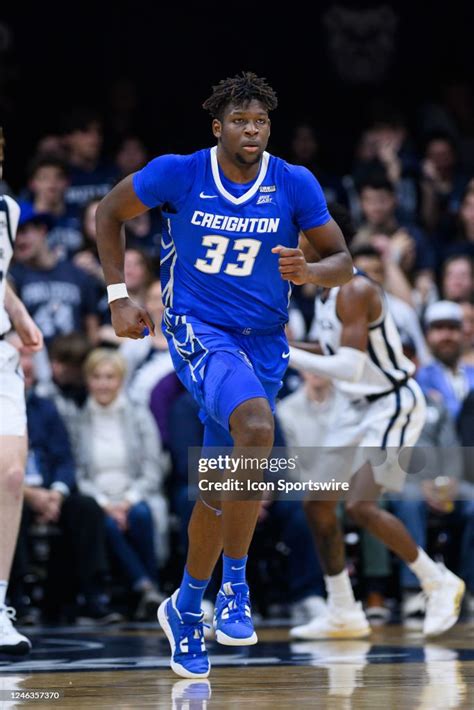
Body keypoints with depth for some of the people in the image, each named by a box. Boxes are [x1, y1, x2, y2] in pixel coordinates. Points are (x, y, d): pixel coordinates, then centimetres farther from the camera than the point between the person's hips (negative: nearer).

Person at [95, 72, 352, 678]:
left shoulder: (295, 185, -6)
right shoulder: (177, 174, -10)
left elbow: (342, 263, -1)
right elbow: (109, 211, 6)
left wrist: (310, 272, -24)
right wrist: (118, 296, 0)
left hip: (263, 343, 4)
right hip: (197, 330, -4)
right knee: (256, 424, -32)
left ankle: (185, 610, 33)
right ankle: (234, 581, -18)